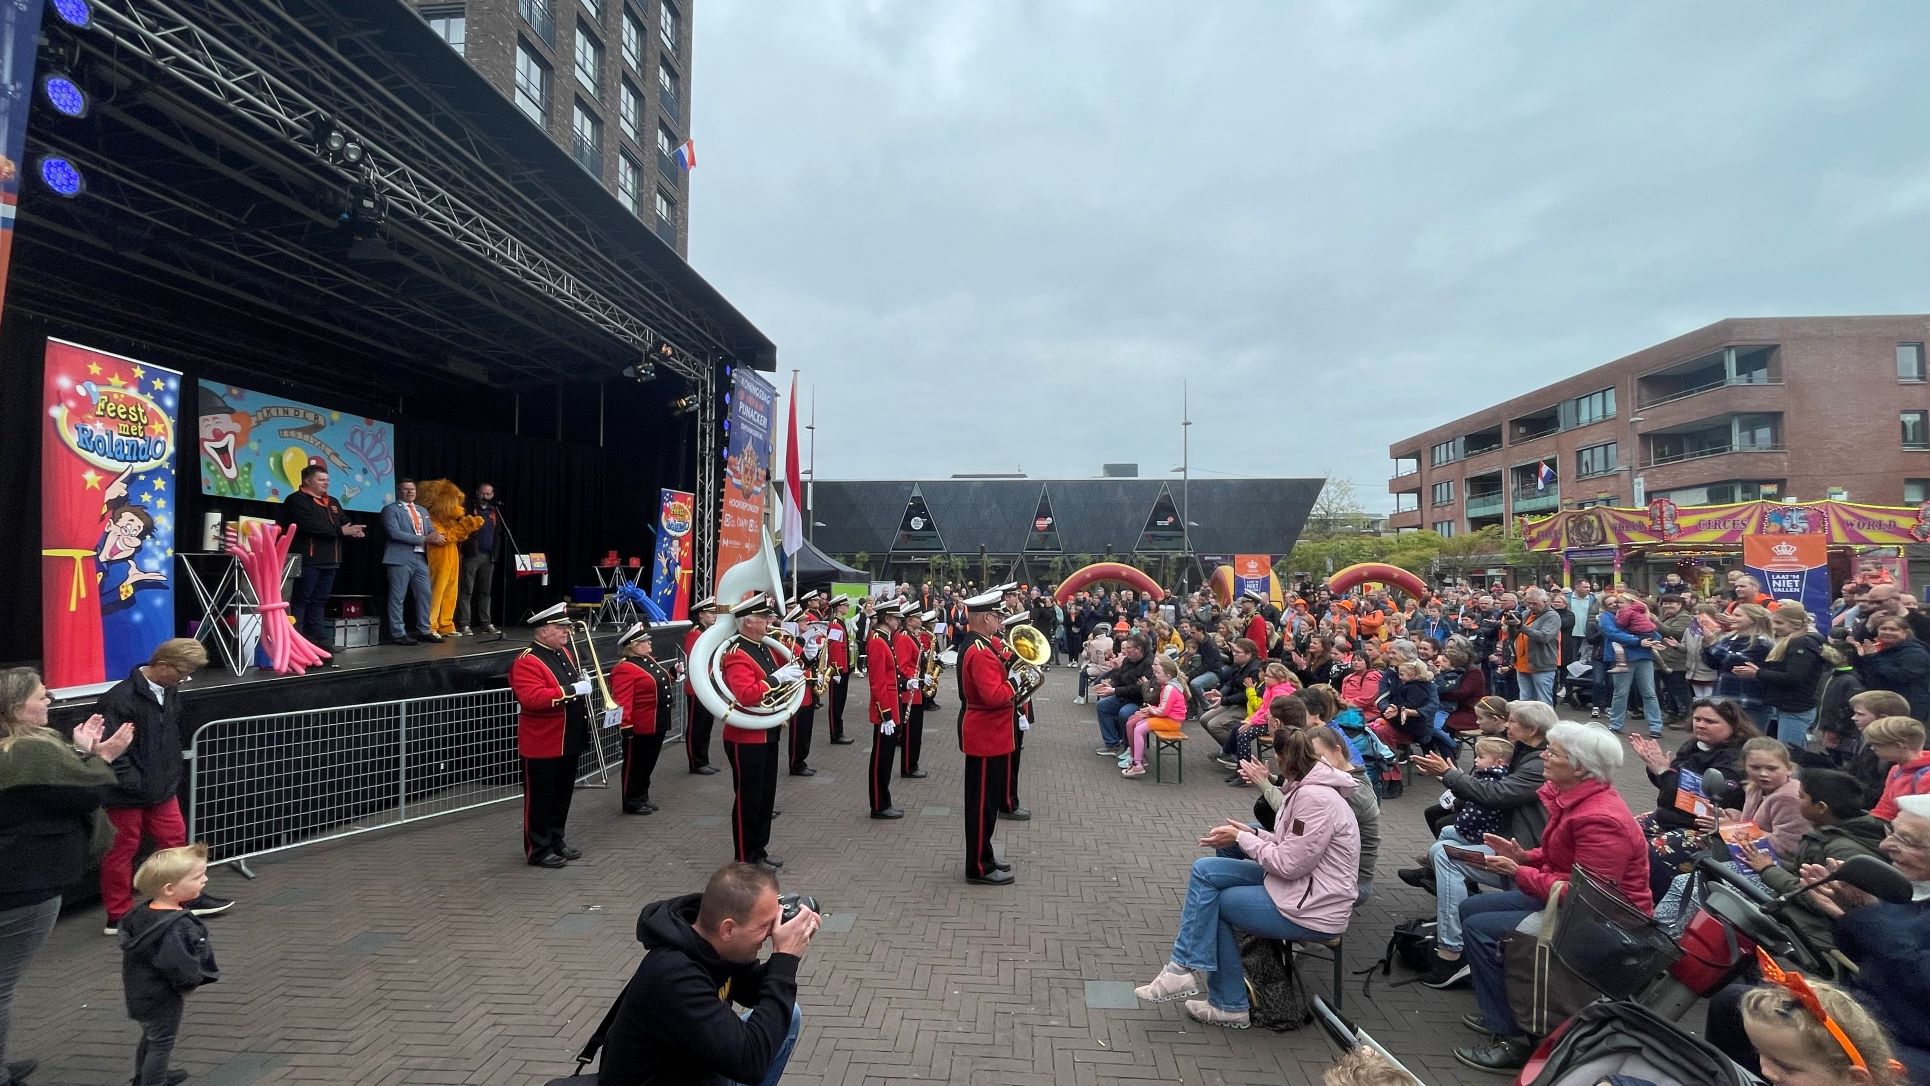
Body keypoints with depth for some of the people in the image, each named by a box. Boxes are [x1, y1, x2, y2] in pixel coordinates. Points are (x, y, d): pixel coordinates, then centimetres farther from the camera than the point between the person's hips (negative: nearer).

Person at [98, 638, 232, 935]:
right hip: (127, 795, -7)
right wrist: (135, 783, -18)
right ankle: (118, 916, 23)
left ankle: (189, 897, 32)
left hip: (162, 789, 7)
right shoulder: (121, 698, -22)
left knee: (175, 840, 17)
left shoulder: (170, 693, 2)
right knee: (122, 851, 8)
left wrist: (171, 773, 9)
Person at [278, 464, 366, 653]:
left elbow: (345, 523, 14)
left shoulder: (332, 502, 21)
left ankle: (319, 638, 13)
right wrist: (341, 531, -18)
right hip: (307, 560, -8)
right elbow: (310, 526, -20)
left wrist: (355, 530, -10)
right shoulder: (297, 501, -6)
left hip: (329, 560, 8)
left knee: (319, 601, 11)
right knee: (300, 601, -4)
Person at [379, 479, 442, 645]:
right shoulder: (390, 509, -1)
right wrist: (423, 539, -16)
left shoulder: (422, 511, 21)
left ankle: (424, 631, 16)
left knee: (424, 595, 7)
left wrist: (435, 536, -9)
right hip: (401, 558, -7)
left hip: (421, 558, 7)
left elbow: (430, 531, 17)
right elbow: (394, 533, -13)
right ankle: (398, 634, 2)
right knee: (398, 597, -2)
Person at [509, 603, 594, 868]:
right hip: (542, 746, -8)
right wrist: (572, 690, -30)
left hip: (569, 742, 9)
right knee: (540, 799, 4)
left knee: (562, 796, 18)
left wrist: (584, 682, 2)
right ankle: (538, 850, 15)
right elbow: (532, 698, -28)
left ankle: (556, 841, 31)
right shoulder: (526, 663, -17)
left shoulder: (565, 652, 10)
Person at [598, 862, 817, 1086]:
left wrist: (786, 958, -13)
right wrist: (785, 958, -33)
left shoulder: (711, 944, -11)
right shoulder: (673, 975, -35)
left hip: (691, 1066, 8)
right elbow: (751, 1062, -36)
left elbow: (752, 994, 6)